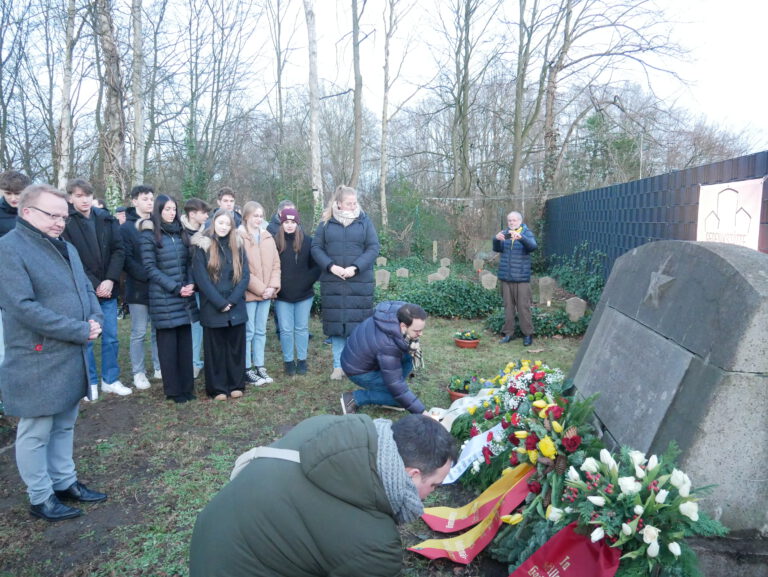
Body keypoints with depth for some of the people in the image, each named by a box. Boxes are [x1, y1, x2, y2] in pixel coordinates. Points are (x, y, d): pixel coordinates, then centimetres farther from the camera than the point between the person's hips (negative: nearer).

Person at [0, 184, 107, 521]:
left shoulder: (65, 248, 13)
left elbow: (86, 289, 16)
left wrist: (95, 320, -6)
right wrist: (80, 330, -21)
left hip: (73, 356, 8)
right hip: (38, 362, -8)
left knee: (64, 425, 19)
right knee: (36, 432, 7)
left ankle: (65, 482, 33)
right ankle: (40, 498, 21)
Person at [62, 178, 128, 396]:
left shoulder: (106, 219, 5)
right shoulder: (65, 222, -5)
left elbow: (119, 250, 1)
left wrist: (110, 280, -11)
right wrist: (94, 285, -14)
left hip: (108, 288, 3)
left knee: (111, 337, 9)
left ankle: (110, 380, 23)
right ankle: (90, 383, 19)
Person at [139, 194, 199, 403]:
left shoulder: (181, 233, 13)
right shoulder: (149, 235, -3)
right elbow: (150, 268, -8)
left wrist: (190, 285, -4)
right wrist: (176, 288, -13)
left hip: (185, 296, 5)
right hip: (164, 298, -5)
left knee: (185, 342, 8)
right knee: (168, 344, 2)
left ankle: (186, 386, 18)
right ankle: (173, 390, 13)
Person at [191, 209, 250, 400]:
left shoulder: (237, 245, 8)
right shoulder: (202, 246, -3)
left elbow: (245, 275, 2)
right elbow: (201, 278, -10)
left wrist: (232, 300, -11)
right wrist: (220, 302, -15)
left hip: (236, 308, 3)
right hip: (212, 308, -3)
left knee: (236, 347, 8)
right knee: (215, 348, 4)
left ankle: (235, 385, 20)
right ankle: (217, 388, 14)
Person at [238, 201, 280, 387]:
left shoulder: (267, 237, 12)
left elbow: (275, 263, 10)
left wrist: (273, 286, -4)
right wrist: (260, 289, -13)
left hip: (266, 293, 6)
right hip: (248, 293, -6)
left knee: (261, 331, 12)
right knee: (248, 332, 0)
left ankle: (259, 367, 21)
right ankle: (247, 370, 9)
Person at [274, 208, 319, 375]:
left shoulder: (306, 242, -3)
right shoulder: (275, 242, -3)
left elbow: (316, 265, 1)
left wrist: (307, 281, -10)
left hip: (304, 294, 0)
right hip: (282, 296, 0)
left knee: (302, 328, 11)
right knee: (286, 330, 6)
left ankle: (302, 360, 22)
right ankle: (288, 361, 19)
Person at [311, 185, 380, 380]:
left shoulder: (364, 221, 4)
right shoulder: (326, 223, 6)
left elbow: (373, 248, -2)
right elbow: (316, 248, 3)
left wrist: (355, 268, -14)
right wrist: (331, 266, -14)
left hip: (360, 283, -1)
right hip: (332, 282, 1)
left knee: (358, 322, 2)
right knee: (336, 323, 6)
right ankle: (338, 366, 17)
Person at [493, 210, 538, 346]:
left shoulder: (527, 233, -1)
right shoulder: (504, 233, 9)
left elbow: (532, 246, -21)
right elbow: (497, 249, -4)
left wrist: (521, 238, -40)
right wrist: (496, 239, -27)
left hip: (522, 278, -3)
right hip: (506, 277, 3)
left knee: (523, 306, -1)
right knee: (508, 306, 9)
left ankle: (528, 334, 9)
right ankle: (508, 333, 16)